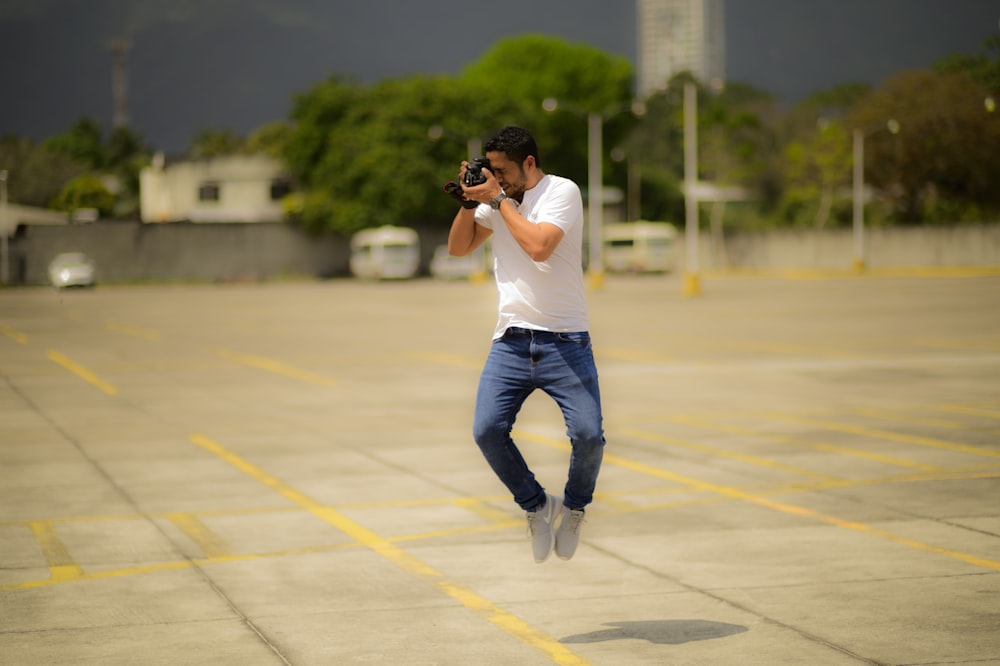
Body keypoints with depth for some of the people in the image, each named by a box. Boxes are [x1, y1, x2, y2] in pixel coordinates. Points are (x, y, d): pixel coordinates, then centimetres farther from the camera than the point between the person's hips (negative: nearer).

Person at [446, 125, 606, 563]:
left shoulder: (562, 191, -6)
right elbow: (458, 248, 16)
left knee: (588, 434, -14)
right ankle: (536, 506, 12)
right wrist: (469, 201, 1)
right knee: (487, 431, -11)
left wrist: (498, 200, -13)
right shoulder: (497, 198, 11)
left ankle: (574, 507, 16)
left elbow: (539, 246, -21)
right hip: (511, 341, 4)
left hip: (565, 341, -4)